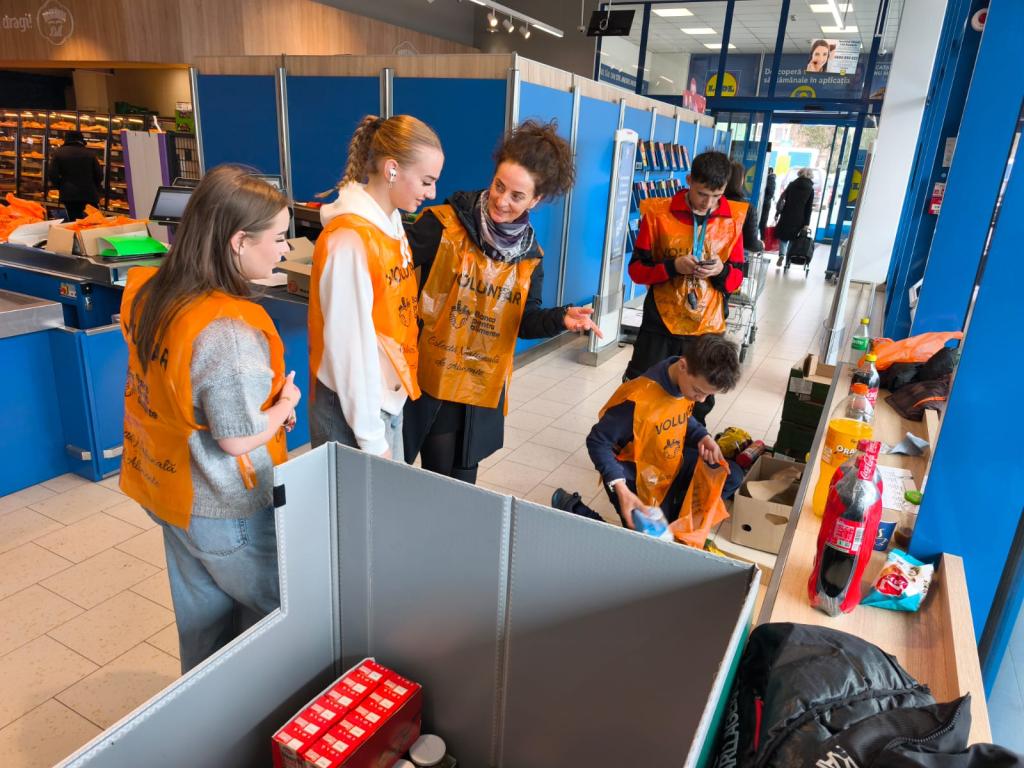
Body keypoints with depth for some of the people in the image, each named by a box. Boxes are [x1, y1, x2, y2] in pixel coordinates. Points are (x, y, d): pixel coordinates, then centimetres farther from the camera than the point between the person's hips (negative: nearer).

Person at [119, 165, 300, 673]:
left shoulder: (148, 290, -5)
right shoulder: (230, 332, -32)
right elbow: (238, 440, -25)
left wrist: (266, 401, 2)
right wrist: (285, 403, -7)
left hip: (168, 486, 8)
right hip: (227, 513, -8)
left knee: (201, 621, 28)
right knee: (278, 615, 16)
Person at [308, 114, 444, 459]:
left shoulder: (392, 222, 4)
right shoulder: (349, 240, -23)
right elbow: (351, 346, -22)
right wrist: (371, 439, -17)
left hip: (390, 399, 8)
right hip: (355, 409, -8)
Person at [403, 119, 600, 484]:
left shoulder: (530, 254, 4)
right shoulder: (444, 223, -11)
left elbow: (524, 321, 6)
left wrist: (560, 318, -13)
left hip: (483, 386, 4)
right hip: (432, 377, -4)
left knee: (463, 480, 16)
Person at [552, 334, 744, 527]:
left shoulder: (689, 383, -11)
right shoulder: (638, 400, -34)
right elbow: (597, 442, -27)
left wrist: (703, 437, -9)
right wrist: (621, 490, -36)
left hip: (673, 465, 8)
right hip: (637, 476, -7)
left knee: (732, 475, 3)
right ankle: (571, 506, 2)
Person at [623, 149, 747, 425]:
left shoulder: (733, 219, 0)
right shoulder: (658, 213, -7)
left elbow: (737, 276, 7)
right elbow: (636, 269, -4)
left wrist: (721, 271, -16)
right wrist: (672, 267, -21)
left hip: (707, 329, 2)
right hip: (660, 324, -2)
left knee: (699, 402, 14)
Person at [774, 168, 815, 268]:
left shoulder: (792, 185, 3)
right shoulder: (810, 189, 1)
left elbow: (783, 199, 1)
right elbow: (809, 208, -1)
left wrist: (777, 213, 6)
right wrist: (806, 224, -1)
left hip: (786, 216, 0)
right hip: (799, 219, 0)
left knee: (783, 236, 11)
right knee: (793, 239, 9)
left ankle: (781, 255, -11)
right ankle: (788, 260, 5)